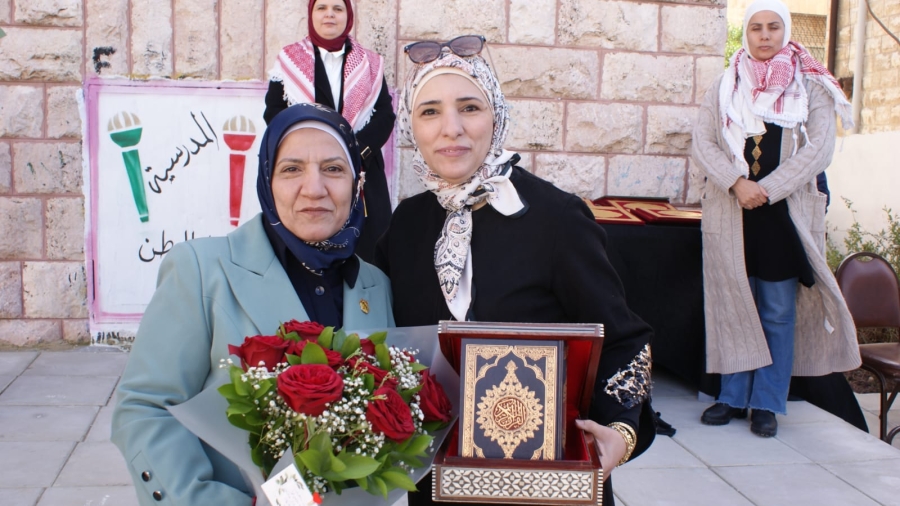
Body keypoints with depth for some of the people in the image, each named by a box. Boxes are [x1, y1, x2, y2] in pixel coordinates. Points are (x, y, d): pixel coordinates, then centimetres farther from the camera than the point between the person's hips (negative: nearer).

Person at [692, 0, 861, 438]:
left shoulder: (811, 87, 4)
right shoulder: (724, 87, 9)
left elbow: (819, 149, -5)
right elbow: (702, 143, 0)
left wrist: (766, 190, -14)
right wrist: (738, 183, -16)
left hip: (785, 216, -1)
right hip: (729, 216, 2)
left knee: (778, 313, 3)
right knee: (732, 307, 6)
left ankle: (767, 404, 12)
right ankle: (733, 397, 17)